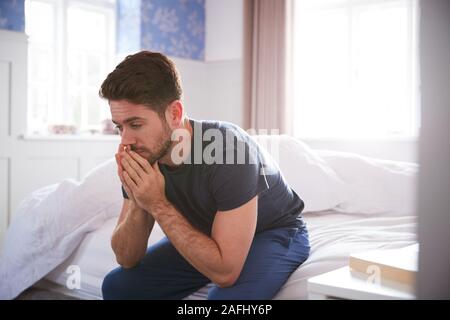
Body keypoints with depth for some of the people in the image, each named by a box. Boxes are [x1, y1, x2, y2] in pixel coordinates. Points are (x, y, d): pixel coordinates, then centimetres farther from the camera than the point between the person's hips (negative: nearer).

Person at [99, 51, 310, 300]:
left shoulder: (231, 149, -35)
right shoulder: (143, 157, -15)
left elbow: (225, 272, -35)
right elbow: (127, 259, -9)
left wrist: (158, 205, -35)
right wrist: (138, 204, -28)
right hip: (209, 237, 6)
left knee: (227, 298, -36)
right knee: (117, 285, -3)